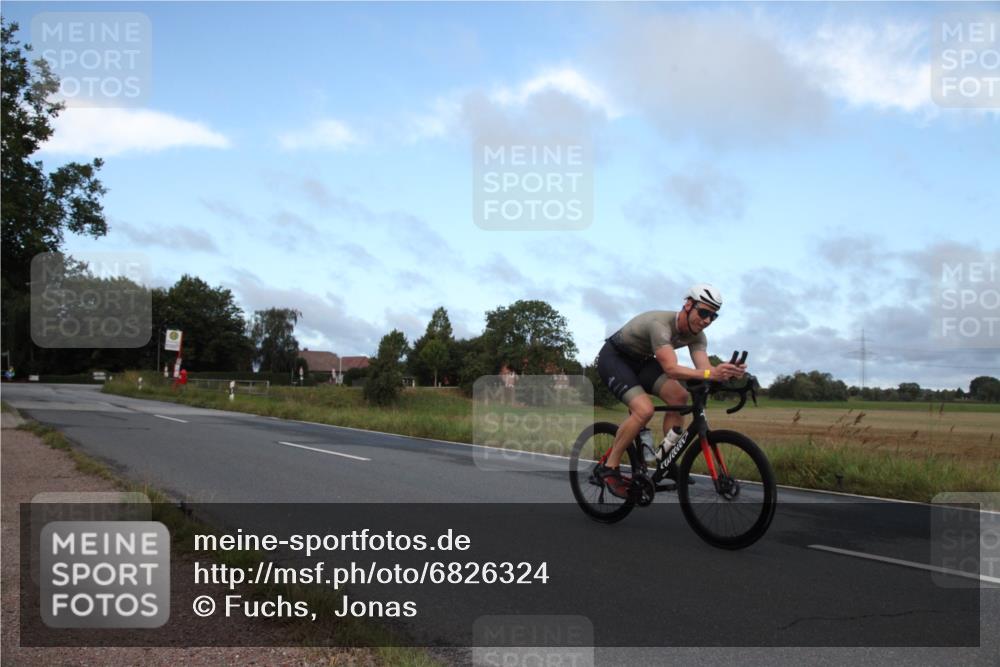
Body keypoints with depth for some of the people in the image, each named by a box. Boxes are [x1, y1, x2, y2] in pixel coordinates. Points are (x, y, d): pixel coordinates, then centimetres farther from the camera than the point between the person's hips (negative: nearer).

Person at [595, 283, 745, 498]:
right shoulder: (660, 324, -34)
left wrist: (728, 372, -43)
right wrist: (710, 373, -57)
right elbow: (671, 369, -44)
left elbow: (704, 368, -21)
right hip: (613, 359, -8)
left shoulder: (696, 334, -9)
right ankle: (608, 468, -14)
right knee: (644, 410, -27)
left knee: (679, 396, -15)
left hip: (641, 361, 8)